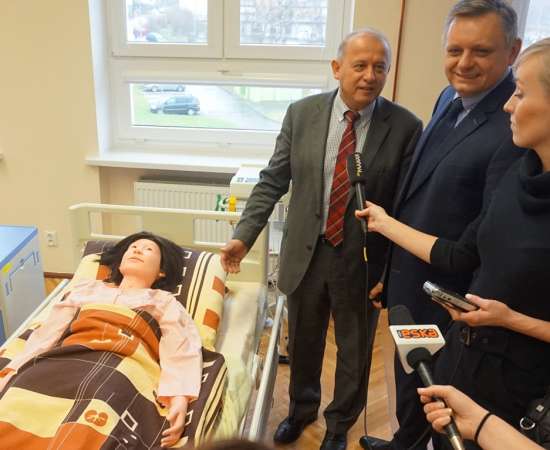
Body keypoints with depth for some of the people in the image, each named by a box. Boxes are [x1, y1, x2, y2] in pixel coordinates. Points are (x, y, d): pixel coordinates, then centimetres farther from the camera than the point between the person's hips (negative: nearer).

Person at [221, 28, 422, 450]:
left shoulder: (405, 127, -10)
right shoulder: (302, 113, -5)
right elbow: (273, 181, -1)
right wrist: (244, 235, -8)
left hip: (364, 259, -1)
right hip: (305, 252, 2)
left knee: (355, 351, 18)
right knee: (303, 343, 22)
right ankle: (302, 407, 52)